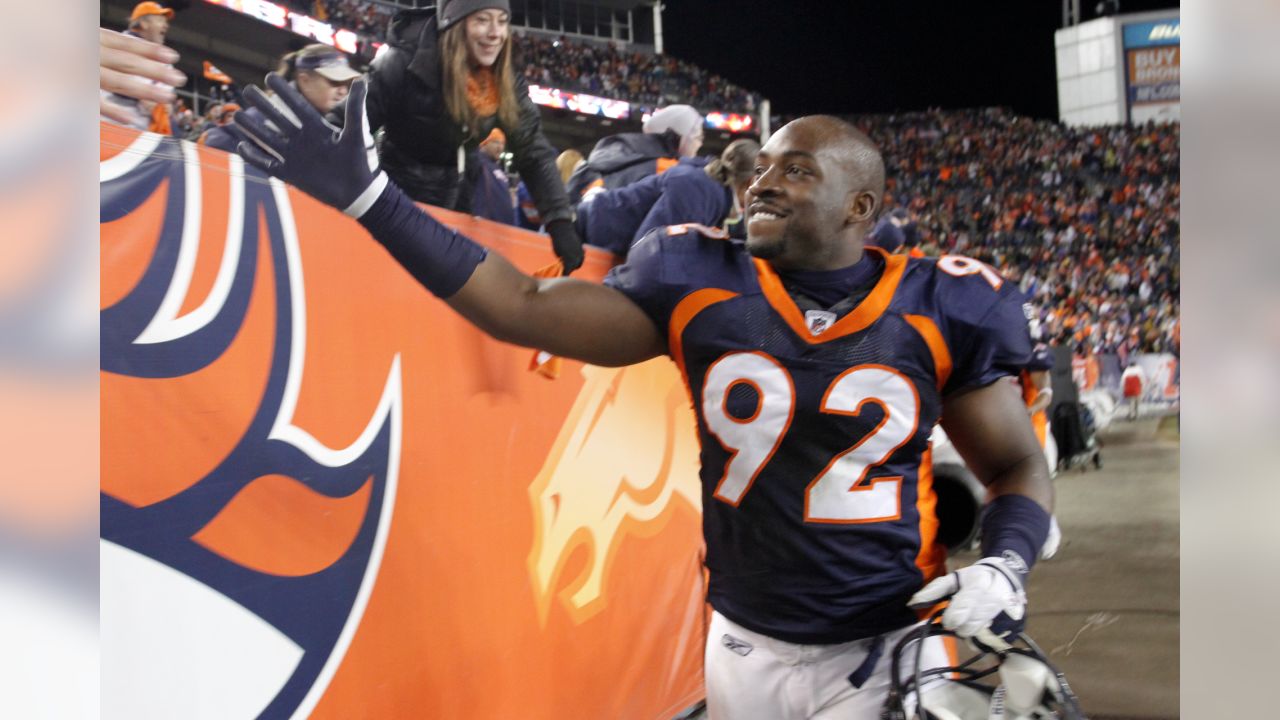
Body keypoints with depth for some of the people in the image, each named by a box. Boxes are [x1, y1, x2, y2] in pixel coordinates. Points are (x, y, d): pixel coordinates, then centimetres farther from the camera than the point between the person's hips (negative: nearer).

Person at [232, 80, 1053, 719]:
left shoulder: (933, 311, -7)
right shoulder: (700, 288, -5)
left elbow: (1019, 467, 4)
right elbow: (525, 307, -6)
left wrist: (1004, 565, -16)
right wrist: (369, 196, -9)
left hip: (888, 649, -2)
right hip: (746, 646, 2)